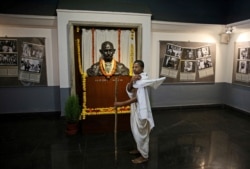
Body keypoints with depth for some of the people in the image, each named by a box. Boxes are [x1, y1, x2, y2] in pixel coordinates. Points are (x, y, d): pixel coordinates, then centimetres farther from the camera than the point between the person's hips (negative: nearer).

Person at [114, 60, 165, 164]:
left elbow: (137, 98, -27)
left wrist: (121, 104, -26)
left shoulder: (142, 80, -22)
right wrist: (131, 81, -23)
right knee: (136, 131, 22)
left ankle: (144, 156, 19)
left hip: (141, 109, -9)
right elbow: (128, 90, -3)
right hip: (135, 108, 9)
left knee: (141, 133, 3)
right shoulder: (135, 78, 8)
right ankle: (140, 149, 42)